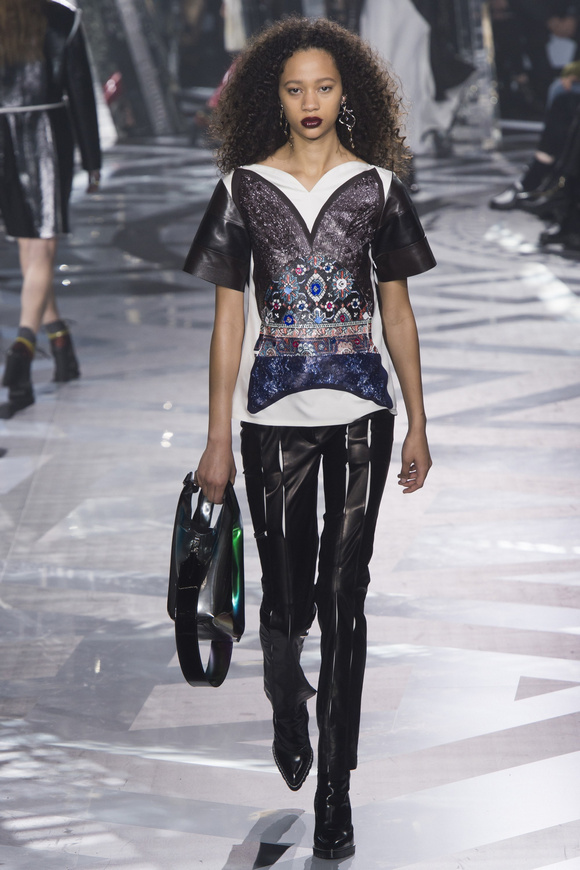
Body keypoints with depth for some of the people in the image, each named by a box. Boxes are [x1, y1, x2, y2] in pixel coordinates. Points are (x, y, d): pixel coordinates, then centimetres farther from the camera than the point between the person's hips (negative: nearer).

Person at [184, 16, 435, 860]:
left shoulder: (377, 186, 3)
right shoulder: (244, 189, 2)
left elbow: (398, 313, 9)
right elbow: (228, 319, 3)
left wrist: (418, 425, 7)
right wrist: (218, 440, 1)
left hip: (361, 415, 0)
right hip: (274, 417, 0)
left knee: (345, 598, -1)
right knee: (286, 593, 6)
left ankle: (334, 788, 5)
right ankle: (288, 707, 41)